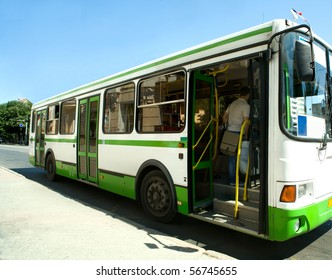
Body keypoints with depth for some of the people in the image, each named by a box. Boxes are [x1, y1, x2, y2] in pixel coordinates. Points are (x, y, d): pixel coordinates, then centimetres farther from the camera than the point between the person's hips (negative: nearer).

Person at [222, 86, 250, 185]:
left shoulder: (232, 104, 16)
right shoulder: (246, 105, -6)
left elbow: (224, 117, 18)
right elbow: (245, 122, -13)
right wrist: (246, 135, -3)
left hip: (229, 132, 7)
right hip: (238, 133, -7)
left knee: (231, 157, 9)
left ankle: (232, 180, 15)